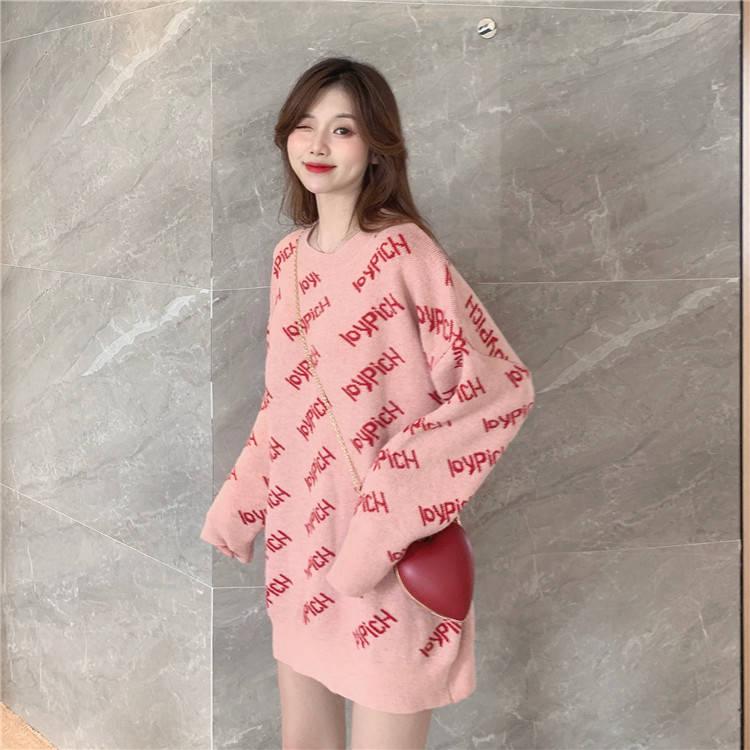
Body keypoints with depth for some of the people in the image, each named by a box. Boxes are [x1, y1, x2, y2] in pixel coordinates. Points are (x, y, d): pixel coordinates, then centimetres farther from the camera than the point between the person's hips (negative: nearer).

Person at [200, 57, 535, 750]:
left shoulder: (402, 251, -15)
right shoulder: (288, 256, 5)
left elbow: (501, 389, -19)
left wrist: (389, 511, -22)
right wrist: (238, 503, 14)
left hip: (390, 564, -6)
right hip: (301, 541, 7)